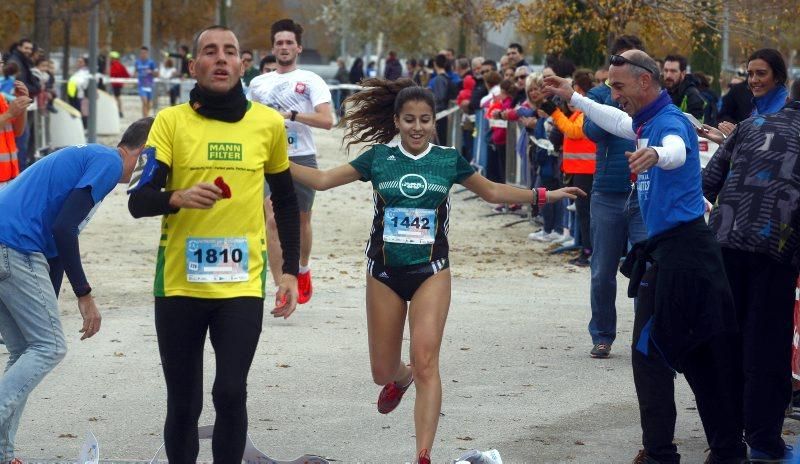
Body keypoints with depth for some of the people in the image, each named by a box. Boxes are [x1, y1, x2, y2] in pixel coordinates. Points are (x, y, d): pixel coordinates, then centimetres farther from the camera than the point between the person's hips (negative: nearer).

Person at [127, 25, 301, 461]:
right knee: (182, 404, 7)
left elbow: (286, 200, 16)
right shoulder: (170, 121, -2)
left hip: (242, 283, 0)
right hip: (179, 282, 0)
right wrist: (177, 198, -30)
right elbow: (138, 201, -10)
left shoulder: (268, 122, 3)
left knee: (230, 394, -15)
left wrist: (290, 270, 11)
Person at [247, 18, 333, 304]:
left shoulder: (311, 81, 0)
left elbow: (327, 120, -12)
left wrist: (292, 115, -20)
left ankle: (303, 270, 39)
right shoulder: (258, 83, 12)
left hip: (302, 158, -1)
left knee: (301, 221, 12)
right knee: (273, 221, -12)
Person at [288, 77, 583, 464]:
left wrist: (543, 195, 10)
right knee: (382, 371, 9)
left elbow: (492, 192, 15)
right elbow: (323, 180, 3)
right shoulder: (379, 157, 0)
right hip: (384, 273, 1)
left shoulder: (448, 160, 1)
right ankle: (401, 379, 48)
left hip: (431, 272, -1)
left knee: (426, 363, -15)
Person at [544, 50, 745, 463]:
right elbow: (619, 122, 40)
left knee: (649, 353, -5)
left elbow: (677, 150, -40)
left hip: (677, 252, -10)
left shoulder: (669, 121, -15)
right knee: (703, 357, 11)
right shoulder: (646, 122, 16)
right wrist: (573, 98, 45)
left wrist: (656, 154, -63)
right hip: (677, 248, 10)